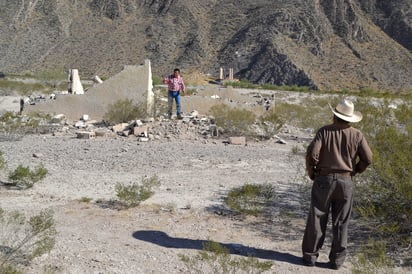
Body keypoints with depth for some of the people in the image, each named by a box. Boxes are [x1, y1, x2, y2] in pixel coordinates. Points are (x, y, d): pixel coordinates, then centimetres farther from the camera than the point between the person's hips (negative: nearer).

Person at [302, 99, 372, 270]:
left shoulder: (324, 131, -7)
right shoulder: (357, 135, -1)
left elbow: (312, 154, -16)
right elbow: (367, 158, -5)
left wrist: (311, 173, 0)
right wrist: (355, 171, 13)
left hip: (324, 180, -1)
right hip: (346, 182, 2)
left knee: (317, 220, 8)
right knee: (340, 223, 10)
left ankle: (310, 256, 14)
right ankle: (336, 260, 13)